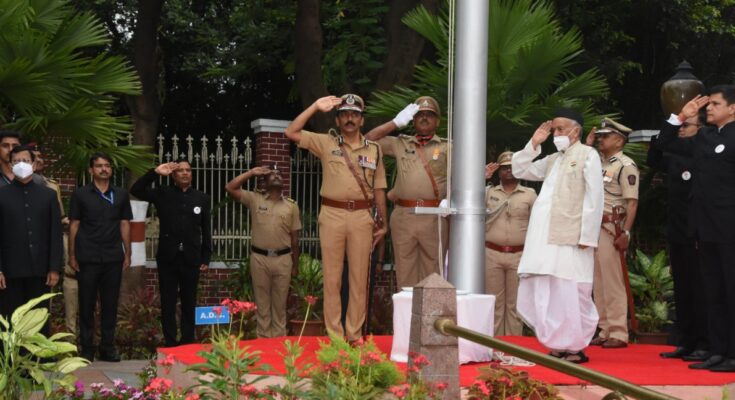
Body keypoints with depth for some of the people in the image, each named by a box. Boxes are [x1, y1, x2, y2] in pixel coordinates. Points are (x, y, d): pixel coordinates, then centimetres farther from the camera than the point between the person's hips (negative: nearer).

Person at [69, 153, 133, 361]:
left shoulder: (121, 194, 8)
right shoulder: (81, 194, 2)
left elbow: (125, 225, 10)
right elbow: (74, 225, 3)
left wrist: (127, 254, 6)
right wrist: (72, 255, -2)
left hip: (113, 258, 2)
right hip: (87, 258, -2)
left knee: (110, 304, 5)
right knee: (86, 304, 3)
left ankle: (108, 347, 13)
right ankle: (87, 349, 10)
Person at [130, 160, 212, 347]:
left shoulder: (202, 198, 6)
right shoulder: (162, 194, 3)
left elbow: (206, 231, 7)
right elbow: (136, 190, -8)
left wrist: (206, 258, 4)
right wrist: (155, 173, -15)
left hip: (191, 258, 1)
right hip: (168, 257, -1)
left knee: (189, 302, 7)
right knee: (168, 301, 3)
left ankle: (188, 341, 16)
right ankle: (170, 342, 10)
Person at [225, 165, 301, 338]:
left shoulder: (291, 205, 5)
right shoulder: (255, 199, 4)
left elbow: (294, 237, 8)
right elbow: (230, 188, -6)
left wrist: (295, 264, 8)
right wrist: (252, 172, -2)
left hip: (283, 259, 0)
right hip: (259, 258, 0)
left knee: (280, 304, 7)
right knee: (262, 303, 6)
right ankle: (263, 340, 12)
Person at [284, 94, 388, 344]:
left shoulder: (374, 150, 11)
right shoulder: (326, 143, 6)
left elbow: (379, 189, 13)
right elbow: (291, 132, -2)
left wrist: (383, 222, 9)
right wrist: (316, 107, -4)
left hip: (362, 217, 1)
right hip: (332, 215, -1)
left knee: (360, 278, 3)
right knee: (332, 277, 1)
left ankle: (354, 334, 10)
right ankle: (334, 335, 5)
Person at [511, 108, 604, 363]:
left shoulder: (588, 155, 0)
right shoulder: (552, 160, 19)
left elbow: (594, 198, -7)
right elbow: (519, 171, 23)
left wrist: (588, 235, -13)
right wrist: (534, 144, 12)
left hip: (571, 237, -7)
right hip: (544, 237, 7)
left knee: (570, 294, -5)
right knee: (541, 293, 8)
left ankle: (576, 348, 3)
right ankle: (556, 345, 16)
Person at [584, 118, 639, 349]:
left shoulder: (626, 166, -8)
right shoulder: (599, 163, 16)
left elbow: (632, 203, -13)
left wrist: (625, 233, -20)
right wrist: (587, 148, 14)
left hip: (612, 229, -8)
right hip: (594, 227, 8)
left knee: (613, 282, -6)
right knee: (598, 284, 9)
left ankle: (619, 334, -3)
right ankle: (605, 331, 15)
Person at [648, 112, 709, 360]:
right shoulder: (676, 156, 12)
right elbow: (654, 162, 31)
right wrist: (657, 139, 13)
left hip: (696, 237, -8)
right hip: (677, 235, 8)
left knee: (699, 292, -2)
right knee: (682, 291, 11)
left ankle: (704, 345, 3)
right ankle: (687, 342, 18)